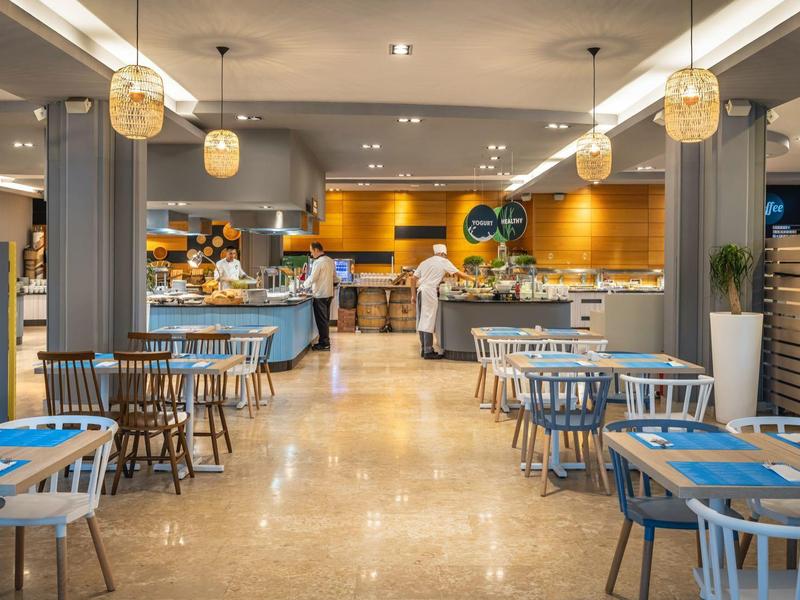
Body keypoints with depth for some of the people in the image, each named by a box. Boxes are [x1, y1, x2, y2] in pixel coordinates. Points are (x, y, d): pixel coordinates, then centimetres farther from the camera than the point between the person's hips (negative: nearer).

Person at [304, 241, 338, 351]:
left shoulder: (318, 262, -17)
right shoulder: (330, 261, 10)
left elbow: (312, 278, -16)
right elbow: (334, 278, 16)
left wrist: (304, 285, 1)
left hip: (320, 295, -9)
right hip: (328, 293, 9)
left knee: (321, 320, -2)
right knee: (325, 319, 15)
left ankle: (324, 343, 1)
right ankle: (325, 341, 21)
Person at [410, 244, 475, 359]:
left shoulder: (425, 262, 19)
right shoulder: (444, 262, 3)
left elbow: (413, 279, 15)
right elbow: (459, 274, 7)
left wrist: (414, 295, 18)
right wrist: (472, 278, 22)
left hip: (420, 290, 7)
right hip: (430, 291, -7)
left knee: (422, 321, 11)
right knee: (428, 322, -6)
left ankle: (424, 349, 18)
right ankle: (428, 352, -5)